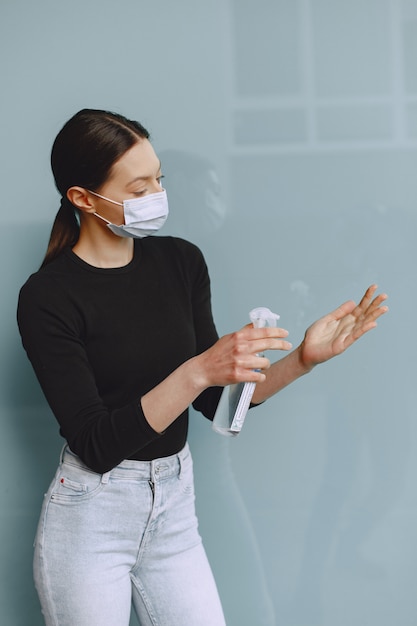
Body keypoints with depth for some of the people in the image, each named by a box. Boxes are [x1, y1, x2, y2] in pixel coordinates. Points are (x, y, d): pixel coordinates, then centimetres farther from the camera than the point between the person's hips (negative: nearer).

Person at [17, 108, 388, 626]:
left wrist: (303, 359, -9)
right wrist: (197, 371, -29)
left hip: (174, 507, 5)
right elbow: (97, 443, -20)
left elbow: (215, 401, 6)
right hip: (91, 518, -4)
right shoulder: (47, 297, -14)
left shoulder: (181, 262, 1)